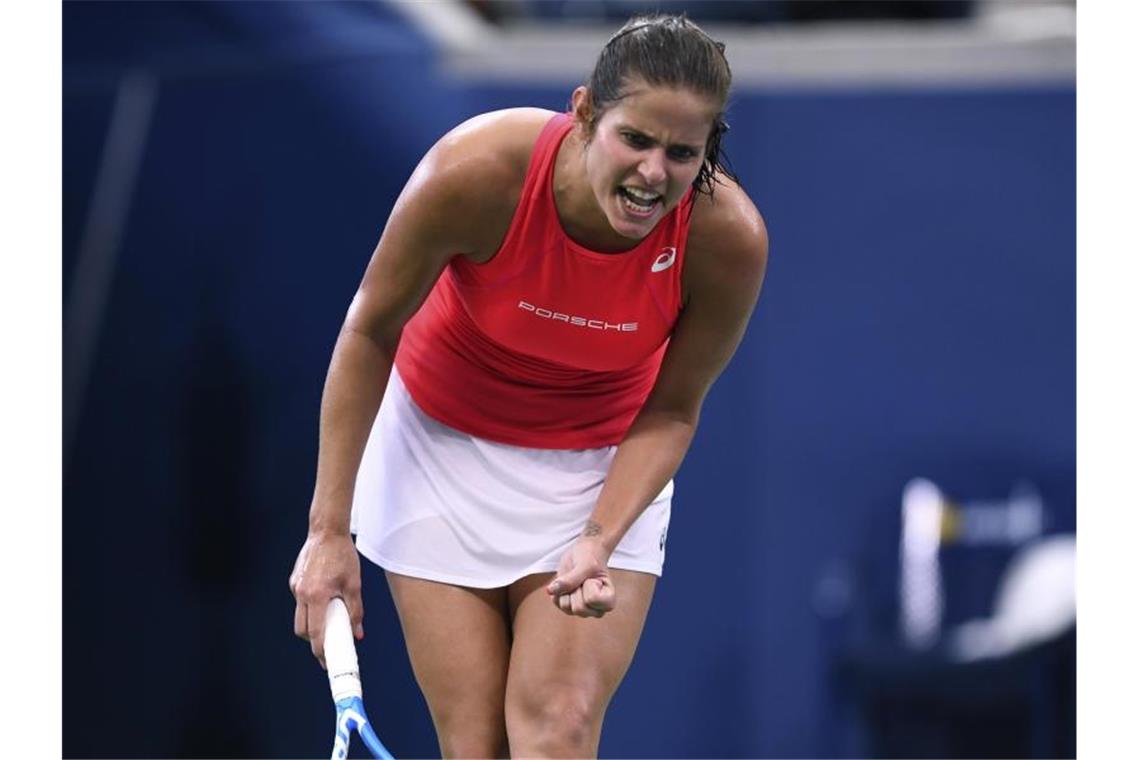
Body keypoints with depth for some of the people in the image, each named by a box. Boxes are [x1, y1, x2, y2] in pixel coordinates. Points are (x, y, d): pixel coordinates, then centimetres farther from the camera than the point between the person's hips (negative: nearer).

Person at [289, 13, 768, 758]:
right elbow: (370, 330, -14)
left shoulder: (729, 238, -26)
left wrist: (600, 541, -24)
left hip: (604, 469, 1)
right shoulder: (476, 172, -31)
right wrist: (329, 528, -13)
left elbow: (671, 410, -9)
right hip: (445, 445, -1)